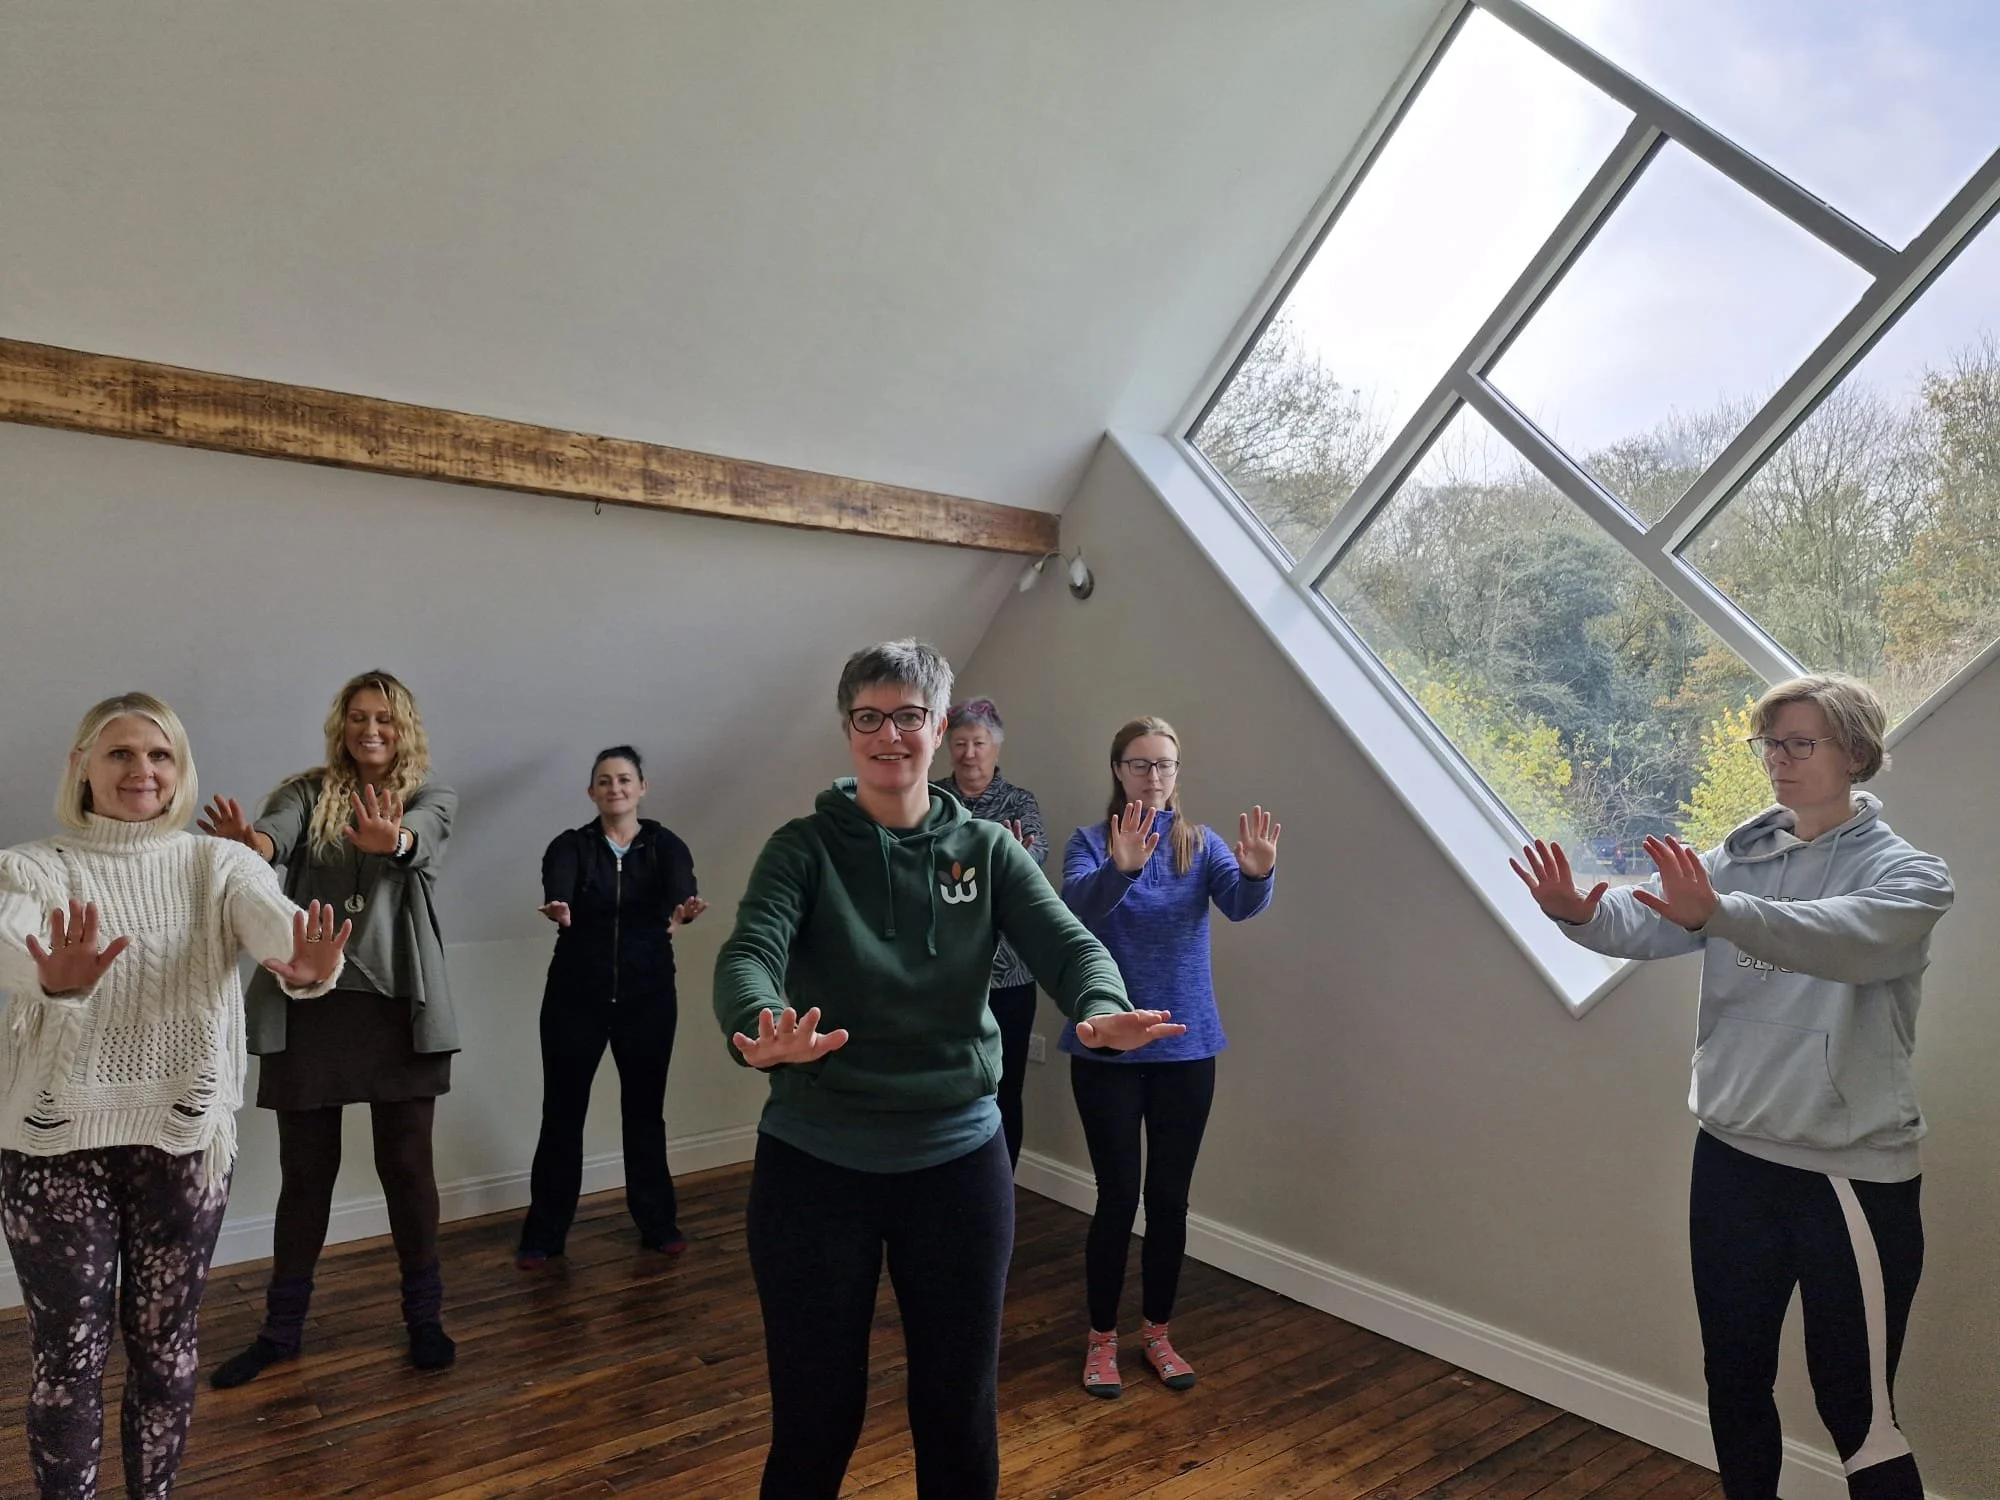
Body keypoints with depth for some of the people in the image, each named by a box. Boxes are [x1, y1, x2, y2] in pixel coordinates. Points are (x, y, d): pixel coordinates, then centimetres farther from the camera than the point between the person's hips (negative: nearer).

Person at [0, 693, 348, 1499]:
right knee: (68, 1351, 6)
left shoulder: (219, 865, -1)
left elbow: (273, 919, -22)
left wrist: (308, 971, -46)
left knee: (165, 1341, 13)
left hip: (185, 1136, 1)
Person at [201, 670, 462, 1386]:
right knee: (305, 1169, 10)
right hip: (309, 1005, 1)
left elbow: (422, 843, -21)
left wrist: (390, 840, -45)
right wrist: (249, 842, -42)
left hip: (400, 1005, -1)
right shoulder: (307, 791, 5)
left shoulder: (430, 798, 2)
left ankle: (424, 1315, 22)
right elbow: (276, 834, -17)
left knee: (407, 1164, 6)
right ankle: (281, 1328, 27)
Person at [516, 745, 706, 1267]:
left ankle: (657, 1224, 22)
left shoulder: (666, 846, -2)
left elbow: (681, 891, -24)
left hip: (648, 997, 1)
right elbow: (556, 892, -25)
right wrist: (556, 909, -49)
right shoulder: (571, 845, -3)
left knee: (645, 1110, 10)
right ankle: (544, 1233, 16)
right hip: (576, 996, 0)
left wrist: (685, 911, -47)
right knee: (562, 1113, 4)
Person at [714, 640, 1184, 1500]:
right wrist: (761, 1033, -44)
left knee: (962, 1412, 15)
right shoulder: (804, 848, -5)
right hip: (815, 1163, -1)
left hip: (958, 1160, 2)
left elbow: (1067, 945, -13)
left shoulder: (987, 850, 1)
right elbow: (750, 950, -21)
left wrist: (1104, 1011, -36)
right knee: (816, 1411, 12)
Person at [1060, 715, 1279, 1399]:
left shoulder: (1202, 844, 2)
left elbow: (1239, 904, -17)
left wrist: (1257, 872, -40)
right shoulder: (1090, 841, -4)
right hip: (1106, 1048, -2)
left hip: (1186, 1046, 2)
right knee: (1118, 1196, 2)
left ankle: (1157, 1331, 29)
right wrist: (1121, 867, -45)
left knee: (1170, 1197, 11)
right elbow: (1077, 905, -25)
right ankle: (1102, 1337, 21)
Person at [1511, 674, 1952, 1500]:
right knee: (1734, 1379, 18)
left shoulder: (1909, 874, -9)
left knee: (1857, 1409, 6)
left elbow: (1844, 938, -32)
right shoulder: (1736, 859, 5)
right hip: (1731, 1156, 5)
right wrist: (1580, 912, -33)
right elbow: (1646, 922, -11)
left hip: (1853, 1173, -4)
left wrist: (1716, 914, -49)